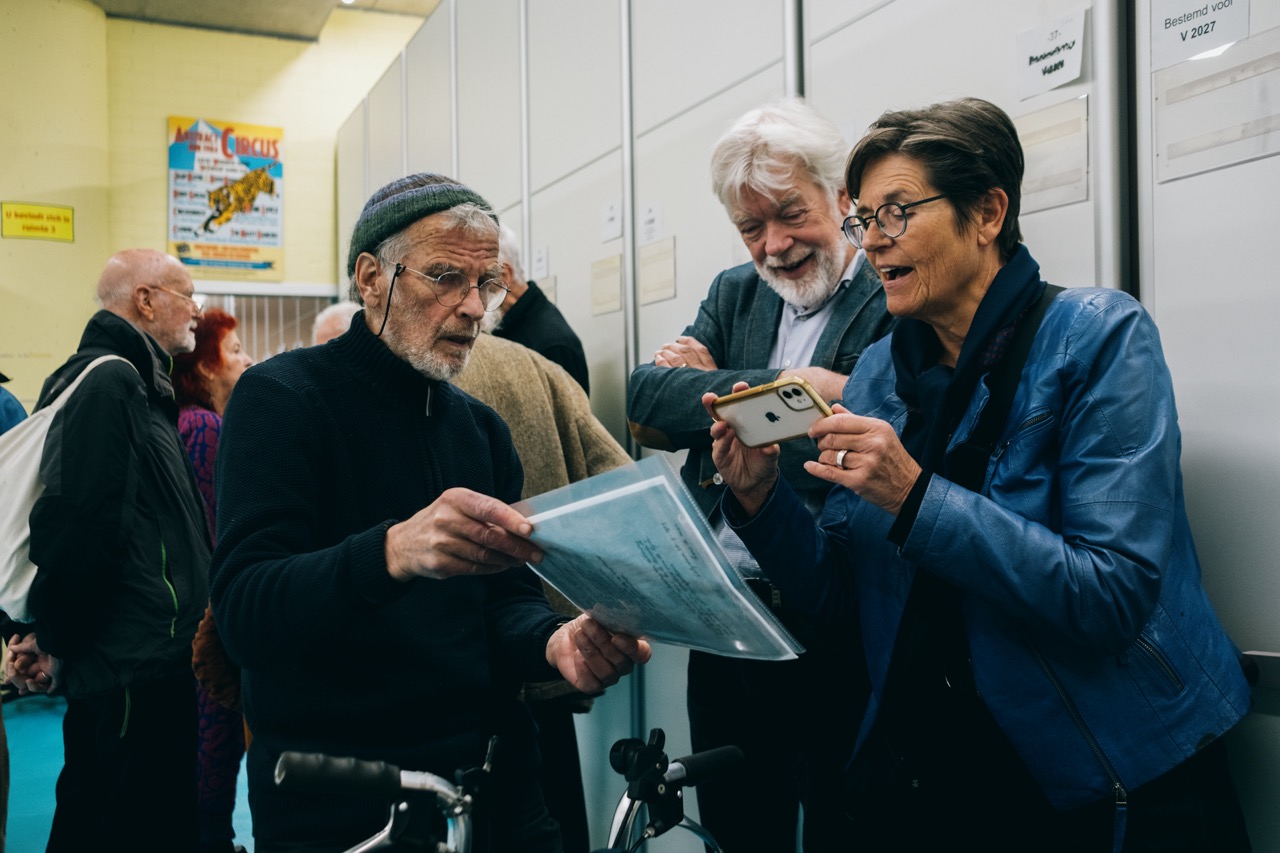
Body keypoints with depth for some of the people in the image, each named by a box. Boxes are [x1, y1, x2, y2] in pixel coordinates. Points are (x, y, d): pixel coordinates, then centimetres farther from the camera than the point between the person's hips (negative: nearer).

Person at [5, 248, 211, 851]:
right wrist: (57, 642, -12)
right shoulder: (107, 383, -14)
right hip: (131, 667, -10)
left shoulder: (135, 384, 18)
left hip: (153, 663, 10)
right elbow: (76, 525, -23)